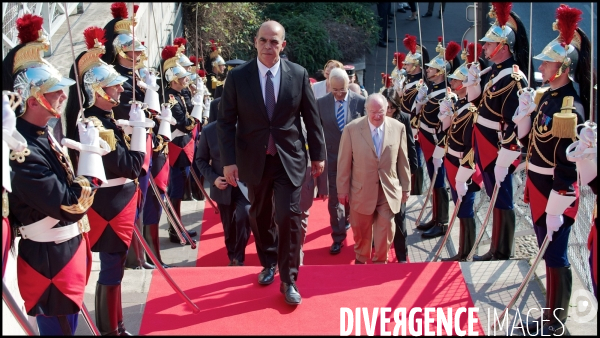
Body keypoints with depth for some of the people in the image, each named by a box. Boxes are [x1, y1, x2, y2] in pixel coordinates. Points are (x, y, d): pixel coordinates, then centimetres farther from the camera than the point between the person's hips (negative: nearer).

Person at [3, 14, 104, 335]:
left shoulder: (43, 132, 0)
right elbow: (72, 206, -26)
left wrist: (88, 147, -4)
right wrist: (91, 151, -23)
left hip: (69, 245, 9)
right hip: (50, 259, -9)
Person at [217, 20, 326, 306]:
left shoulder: (298, 74, -4)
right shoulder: (237, 76, -6)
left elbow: (312, 117, 3)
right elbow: (226, 121, -4)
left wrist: (318, 154, 5)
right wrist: (229, 160, -10)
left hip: (289, 157, -1)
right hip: (254, 159, 1)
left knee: (289, 216, -4)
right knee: (260, 216, 15)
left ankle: (289, 280, 9)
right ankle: (268, 262, 39)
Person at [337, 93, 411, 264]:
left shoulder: (398, 128, -4)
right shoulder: (352, 129, -9)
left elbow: (403, 160, 4)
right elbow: (344, 162, -4)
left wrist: (405, 187, 8)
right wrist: (342, 189, -2)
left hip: (388, 191, 1)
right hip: (361, 191, 0)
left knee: (385, 231, 5)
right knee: (361, 231, 16)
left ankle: (380, 262, 27)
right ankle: (361, 260, 40)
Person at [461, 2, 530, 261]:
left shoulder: (514, 79, -19)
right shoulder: (494, 72, 10)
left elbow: (514, 124, -23)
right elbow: (477, 101, 20)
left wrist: (504, 160, -24)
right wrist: (473, 80, 2)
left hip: (498, 151, -9)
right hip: (485, 148, 9)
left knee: (502, 202, 2)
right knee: (495, 199, 16)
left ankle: (502, 256, 13)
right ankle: (495, 252, 27)